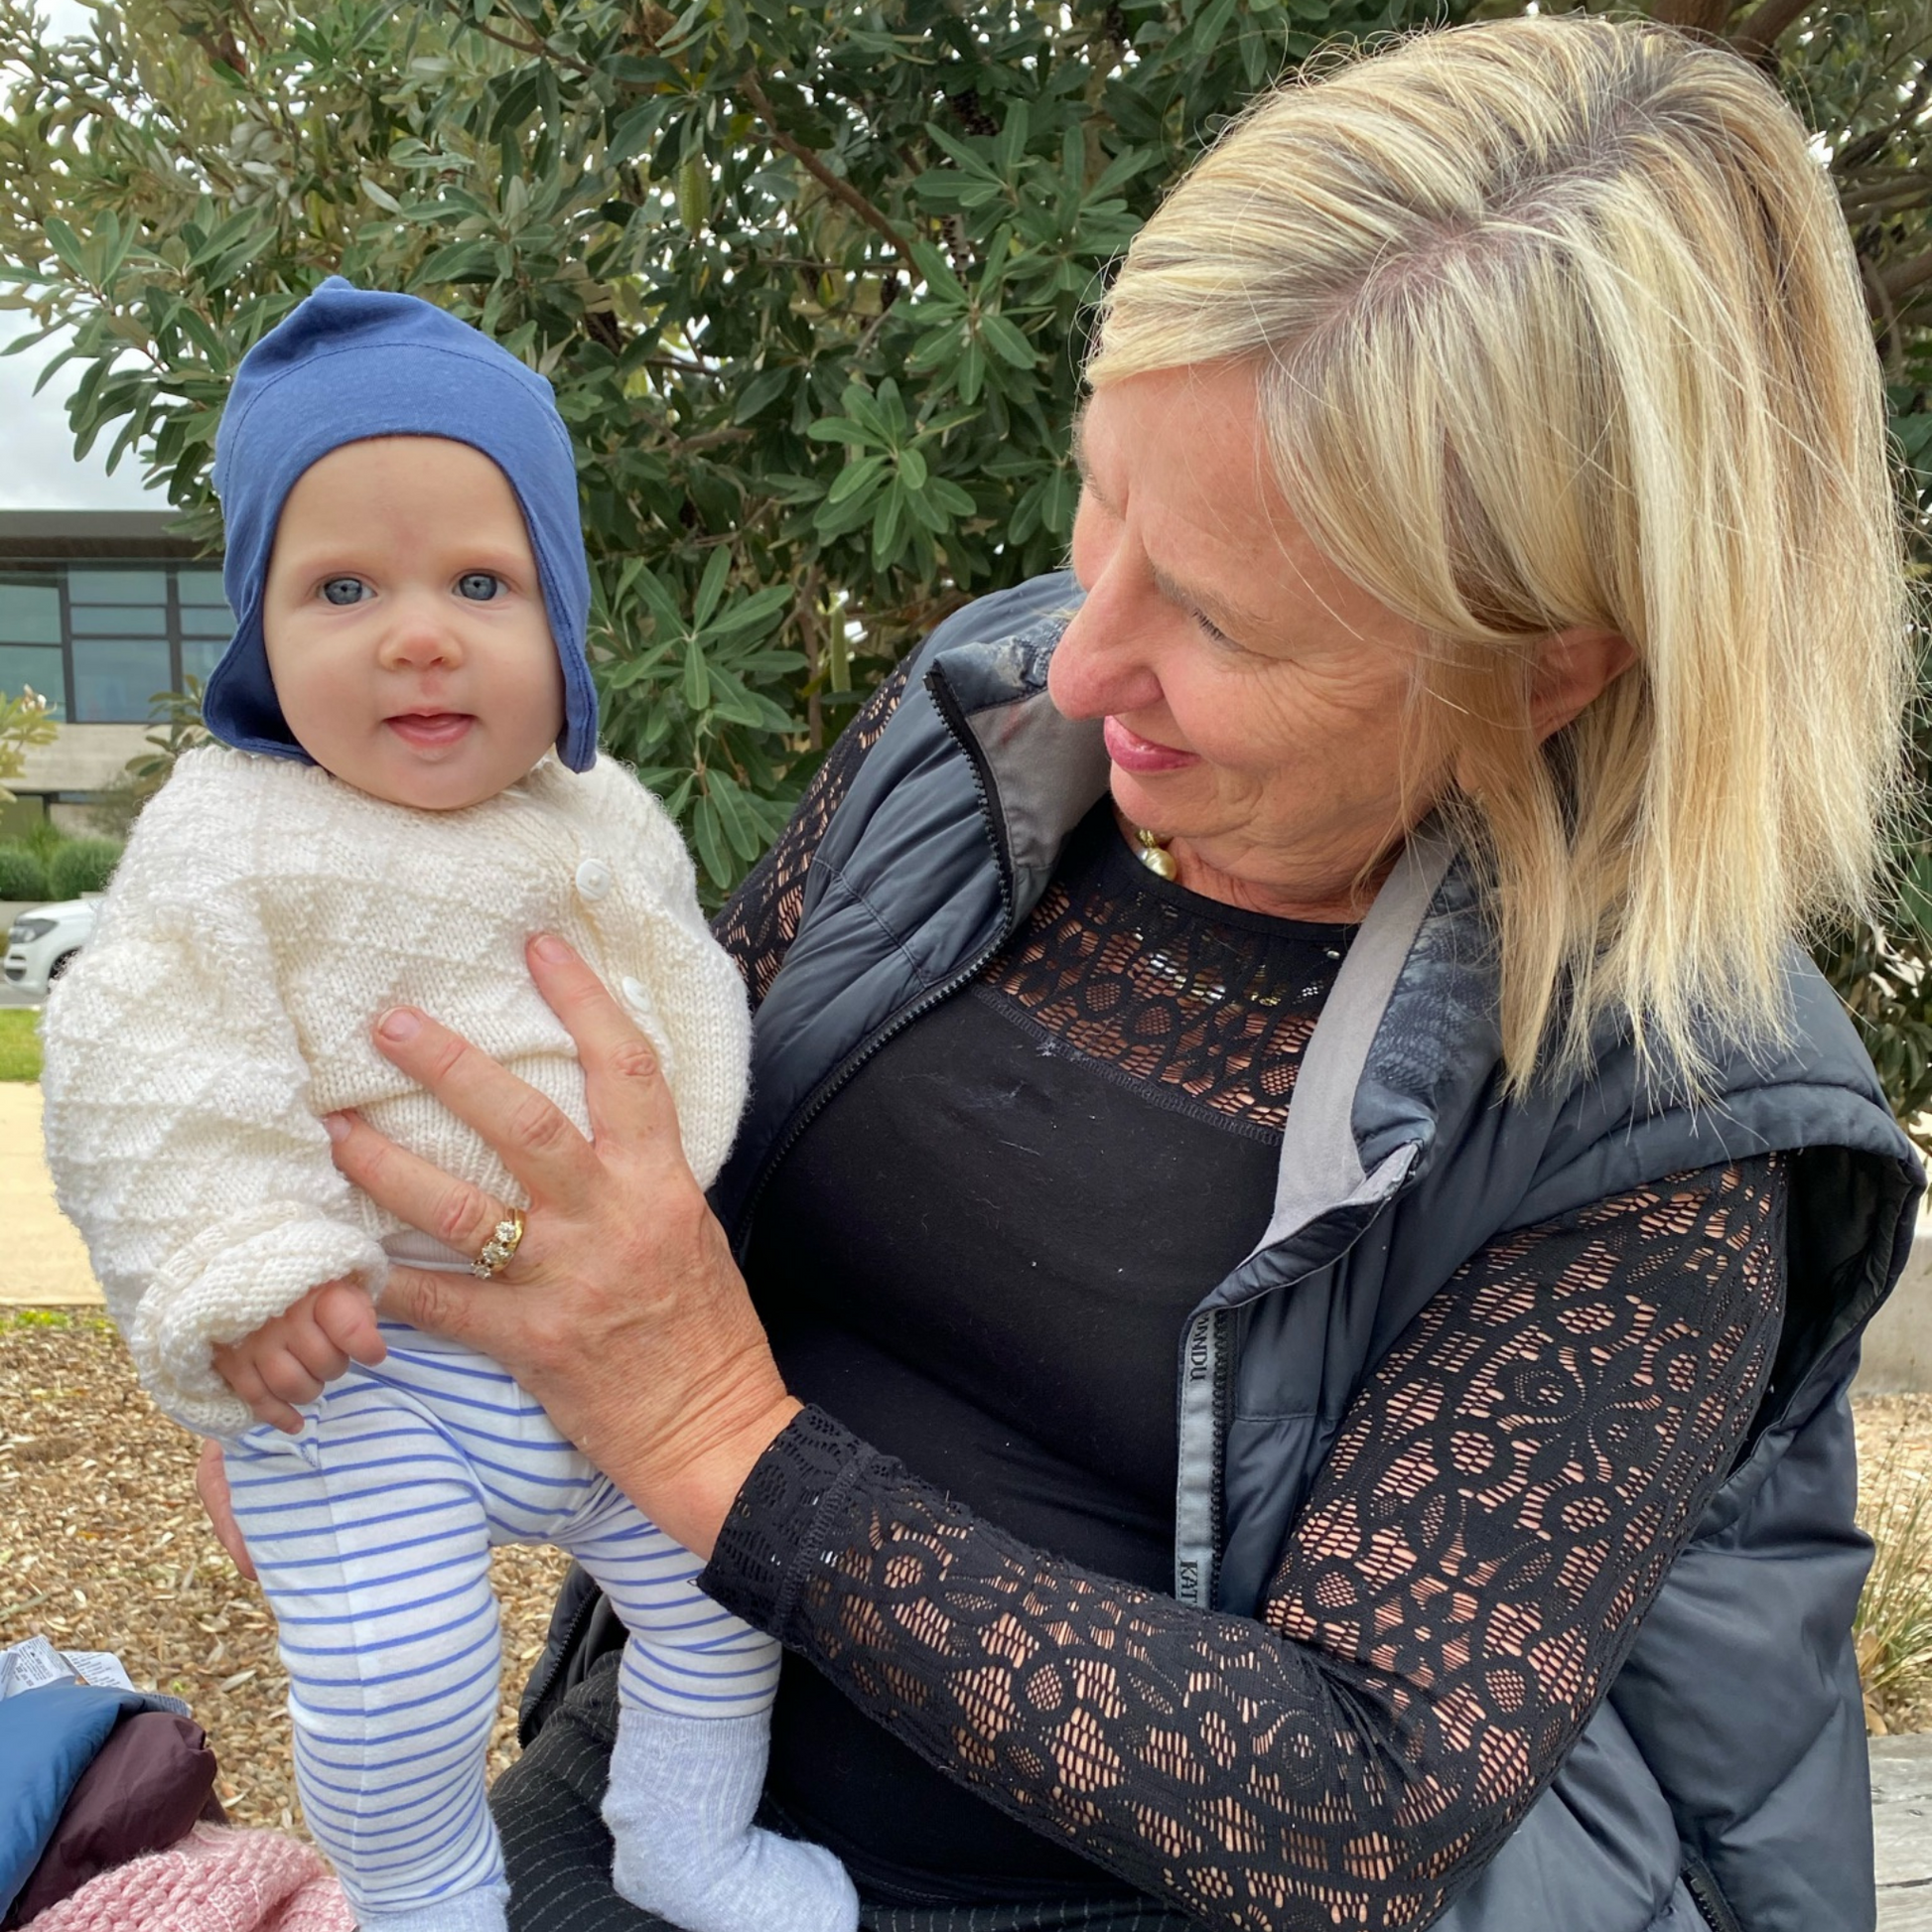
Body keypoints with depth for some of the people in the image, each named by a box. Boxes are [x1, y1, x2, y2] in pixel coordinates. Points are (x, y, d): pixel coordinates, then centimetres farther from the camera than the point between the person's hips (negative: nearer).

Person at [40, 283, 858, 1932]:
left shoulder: (609, 820, 2)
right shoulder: (230, 844, -12)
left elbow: (689, 1005, 14)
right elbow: (155, 1085, -13)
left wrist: (650, 1177, 5)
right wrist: (244, 1274, -20)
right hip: (366, 1371, -4)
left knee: (723, 1574, 12)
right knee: (392, 1666, -7)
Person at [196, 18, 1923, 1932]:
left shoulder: (1662, 1134, -20)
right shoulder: (975, 722, -8)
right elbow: (683, 1117, 6)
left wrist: (730, 1447, -27)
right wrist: (340, 1309, -11)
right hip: (681, 1769, 2)